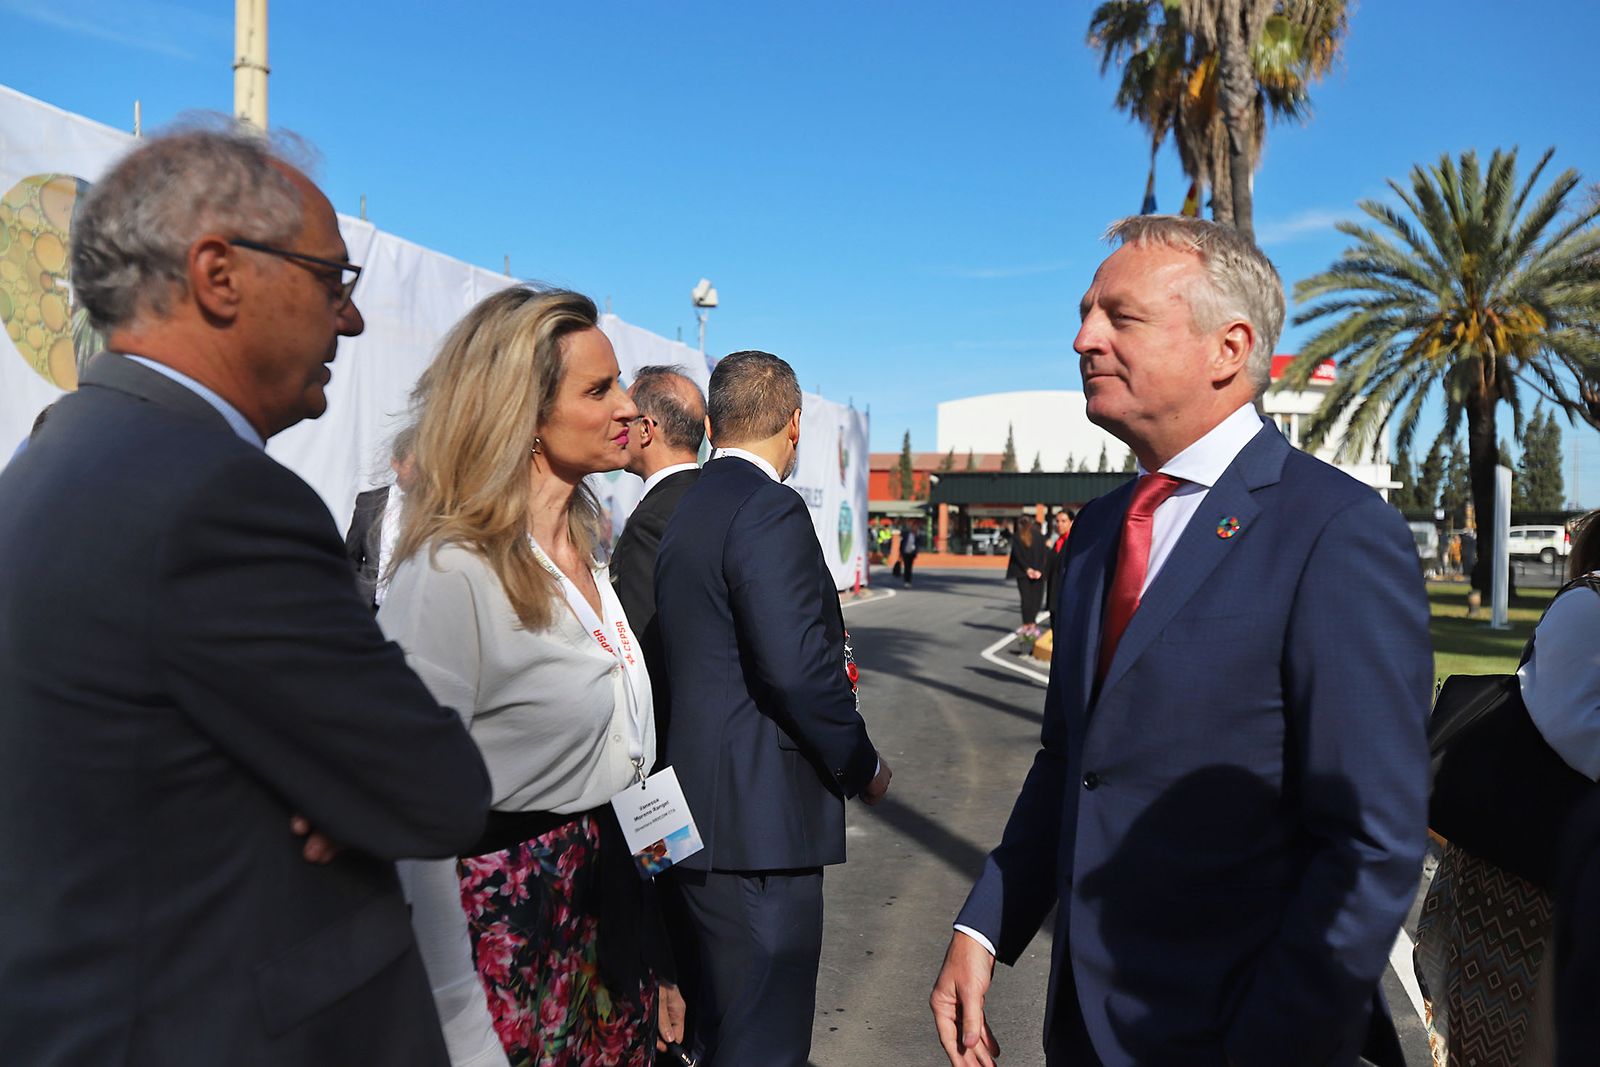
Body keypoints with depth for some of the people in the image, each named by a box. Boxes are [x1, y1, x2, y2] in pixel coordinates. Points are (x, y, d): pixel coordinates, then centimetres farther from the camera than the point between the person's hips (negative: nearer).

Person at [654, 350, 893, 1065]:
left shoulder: (685, 512, 13)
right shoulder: (770, 510, -16)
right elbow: (798, 668, -23)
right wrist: (863, 765, -8)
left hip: (703, 810, 10)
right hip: (760, 818, -10)